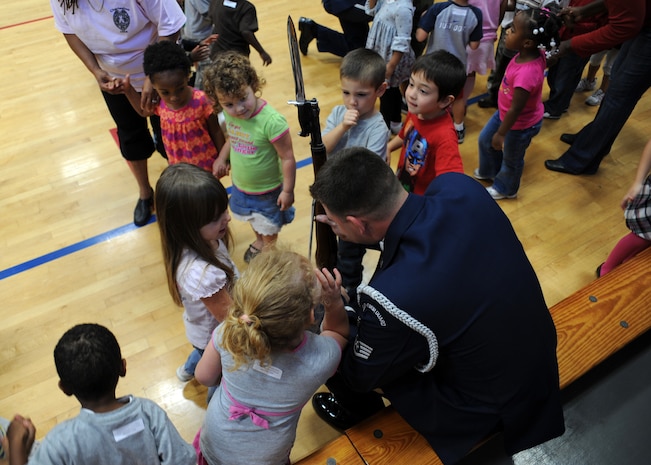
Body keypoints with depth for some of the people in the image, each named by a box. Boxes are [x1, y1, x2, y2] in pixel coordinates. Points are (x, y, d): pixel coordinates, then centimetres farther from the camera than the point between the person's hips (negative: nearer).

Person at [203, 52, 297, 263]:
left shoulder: (272, 121, -36)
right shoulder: (229, 114, -16)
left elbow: (287, 158, -27)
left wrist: (287, 191, -21)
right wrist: (222, 159, -1)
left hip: (267, 191, -6)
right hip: (240, 186, 6)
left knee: (269, 229, 22)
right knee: (253, 220, 34)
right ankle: (259, 241, 63)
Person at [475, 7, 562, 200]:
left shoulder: (526, 73, -43)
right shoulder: (534, 54, -19)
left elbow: (516, 110, -30)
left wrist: (501, 134, -20)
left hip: (521, 124, -9)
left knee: (511, 159, 19)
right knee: (485, 140, 27)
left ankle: (505, 189, 49)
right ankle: (489, 171, 56)